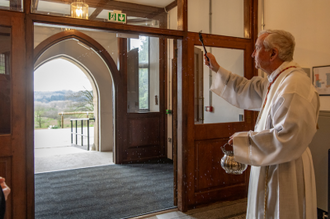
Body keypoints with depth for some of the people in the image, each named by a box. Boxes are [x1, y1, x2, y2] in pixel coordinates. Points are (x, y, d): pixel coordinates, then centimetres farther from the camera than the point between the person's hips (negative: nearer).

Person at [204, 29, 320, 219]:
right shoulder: (277, 81, 7)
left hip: (286, 175, -9)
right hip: (272, 169, 9)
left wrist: (243, 139, -21)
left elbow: (289, 137, -30)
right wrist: (217, 69, 22)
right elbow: (248, 89, 21)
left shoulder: (295, 85, -25)